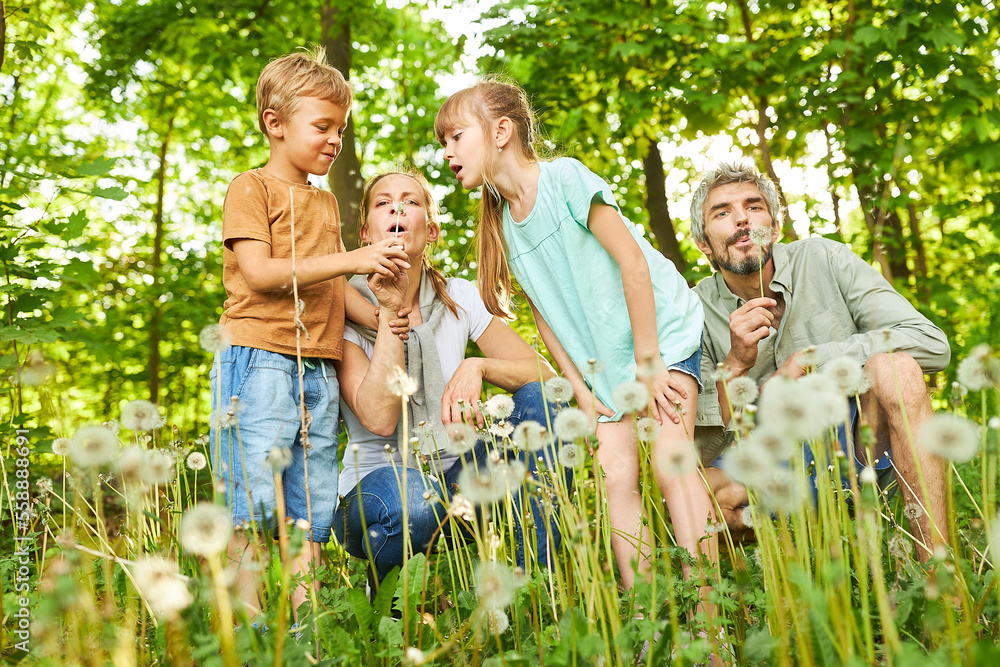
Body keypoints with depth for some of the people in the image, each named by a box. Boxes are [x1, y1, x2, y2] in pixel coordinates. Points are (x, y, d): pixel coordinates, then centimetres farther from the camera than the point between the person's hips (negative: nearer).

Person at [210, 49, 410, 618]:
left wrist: (380, 317, 3)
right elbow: (259, 273, -13)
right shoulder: (252, 188, 0)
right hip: (260, 359, -7)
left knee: (314, 509, 5)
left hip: (319, 370, 7)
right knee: (254, 499, -8)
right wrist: (351, 259, -17)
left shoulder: (325, 203, 23)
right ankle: (249, 617, -2)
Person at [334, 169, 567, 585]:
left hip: (456, 475, 4)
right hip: (375, 484, -4)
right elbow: (379, 418, -22)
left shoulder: (459, 298, 2)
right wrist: (391, 311, -22)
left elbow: (543, 374, -1)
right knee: (411, 497, -39)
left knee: (537, 398, -17)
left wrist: (478, 366, -20)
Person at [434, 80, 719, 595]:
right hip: (601, 359, 6)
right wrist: (579, 387, 3)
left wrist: (649, 363, -17)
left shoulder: (565, 178, -15)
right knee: (616, 472, -6)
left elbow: (633, 263, -17)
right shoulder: (502, 220, 5)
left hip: (660, 332, -6)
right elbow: (543, 311, 10)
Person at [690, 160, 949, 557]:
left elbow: (932, 343, -15)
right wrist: (735, 365, -26)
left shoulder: (824, 260, -7)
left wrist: (806, 361, -21)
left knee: (893, 366, -31)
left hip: (862, 444, 0)